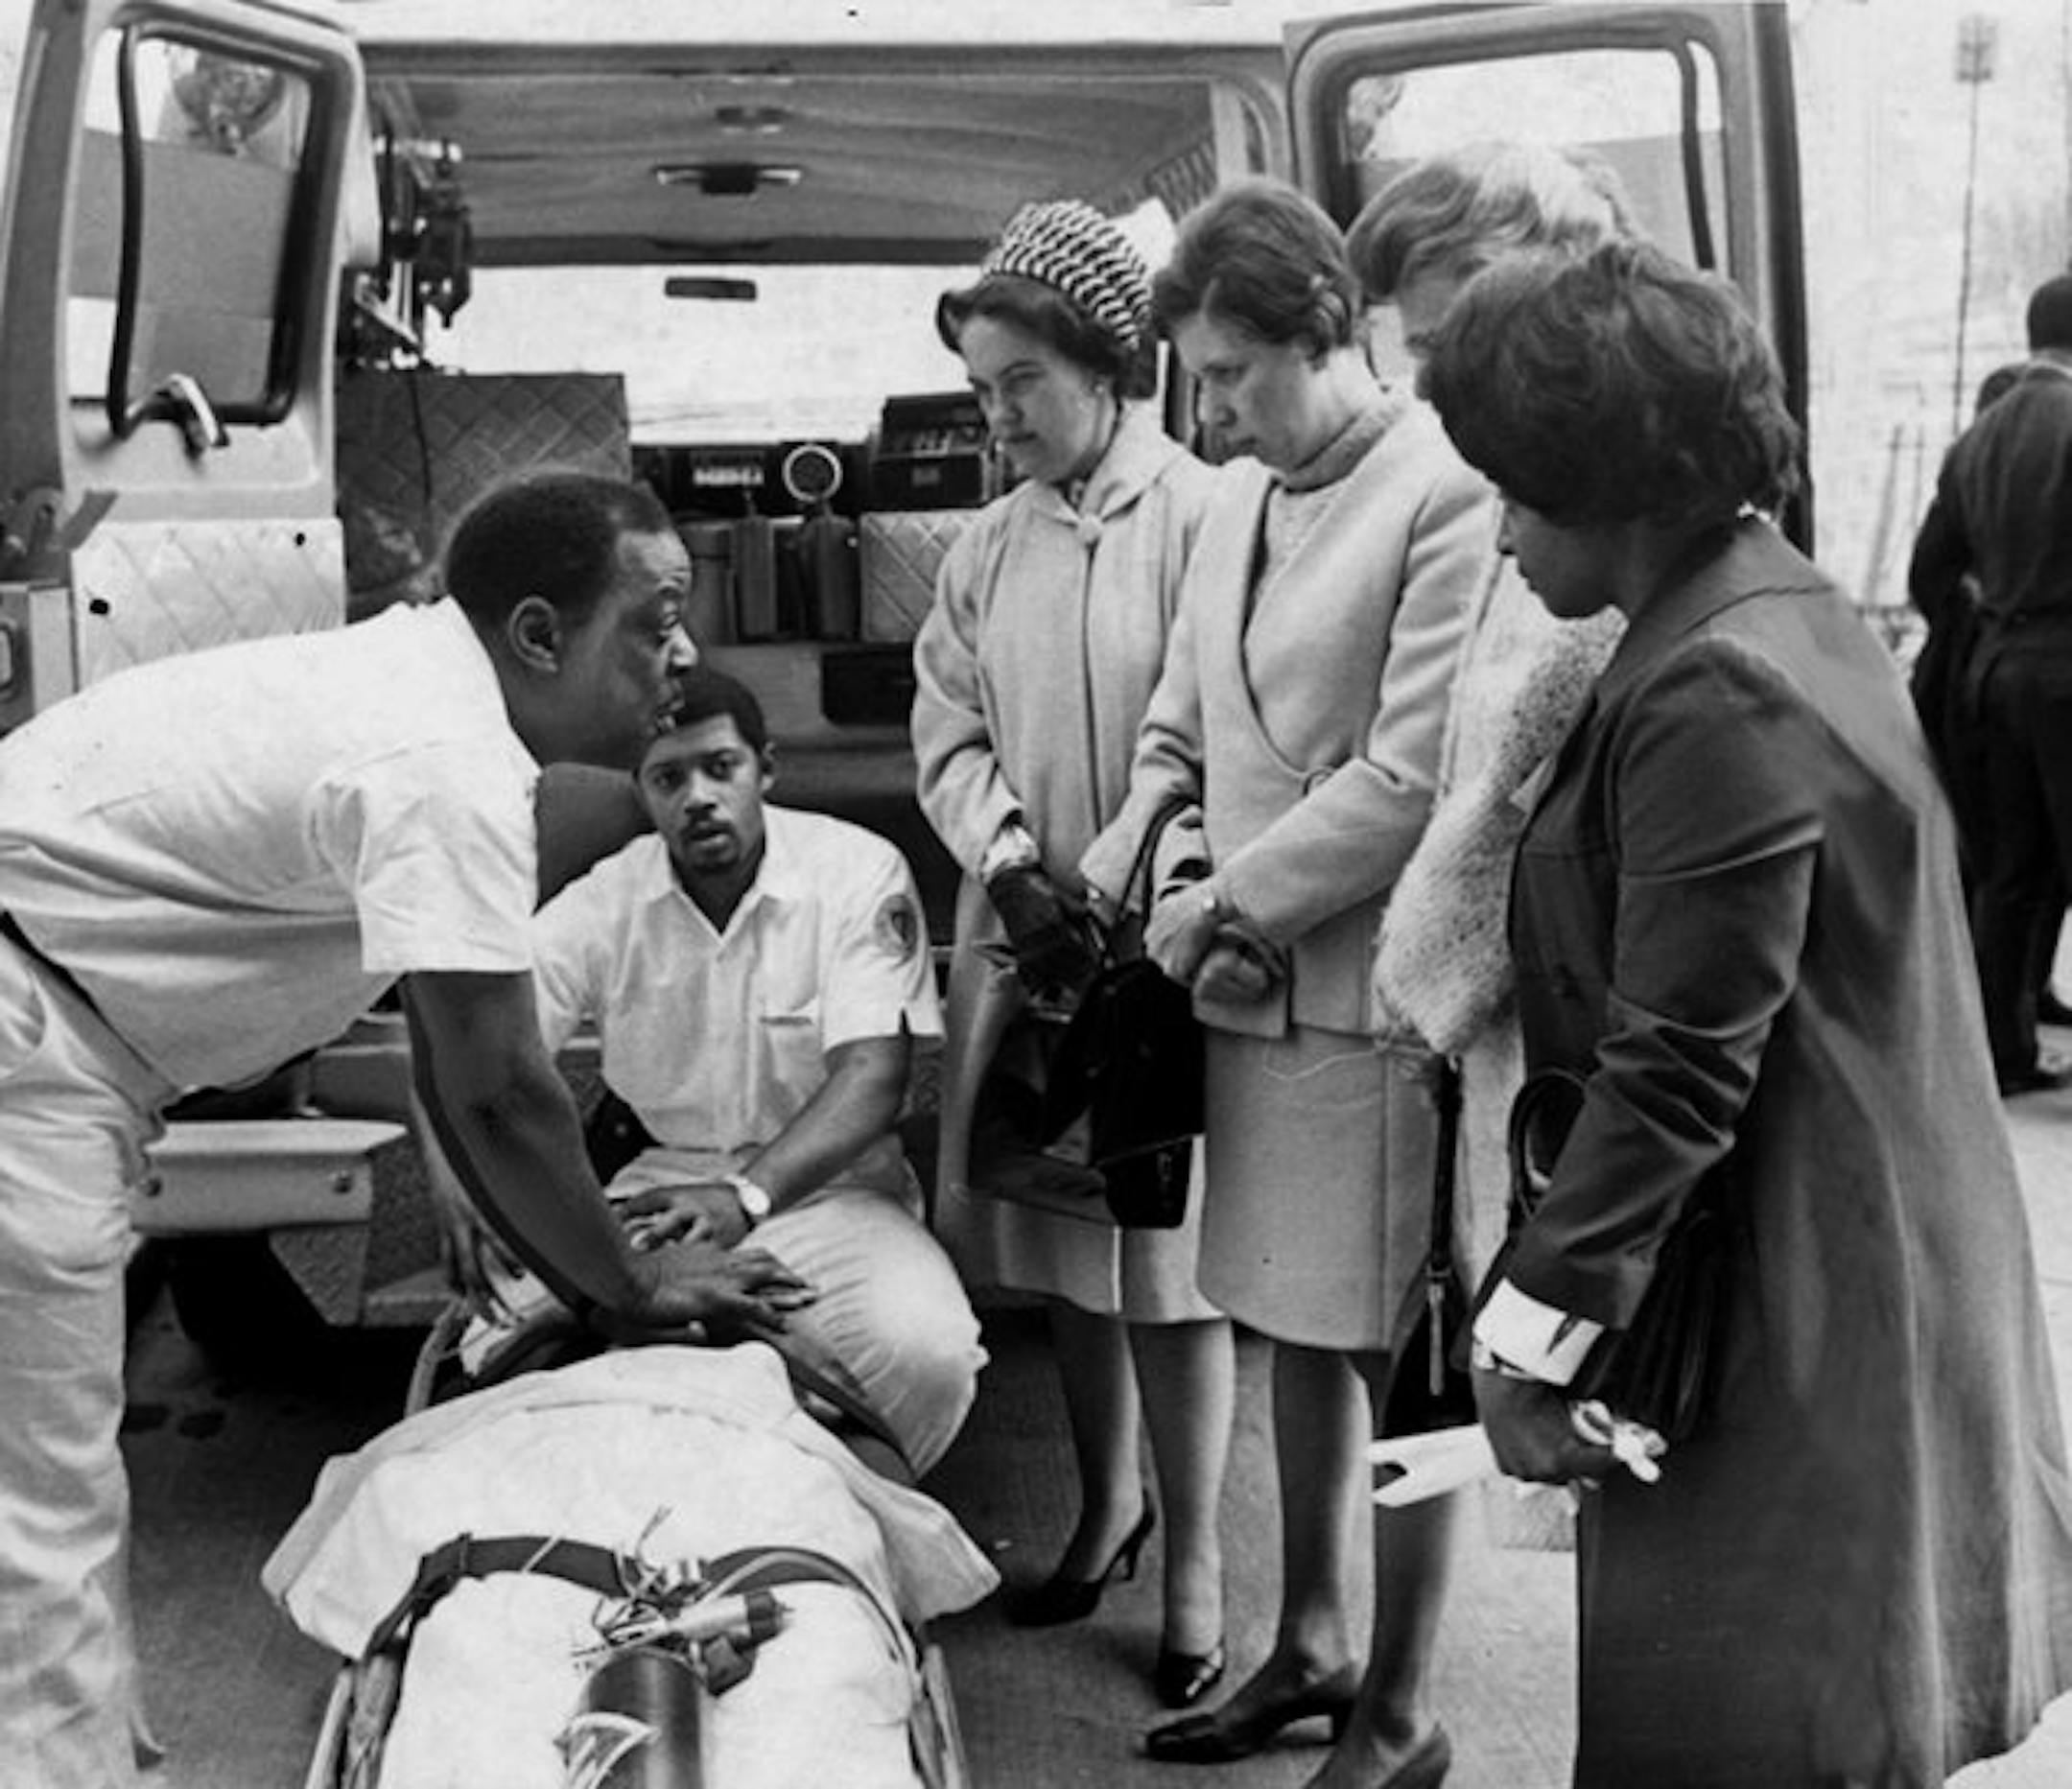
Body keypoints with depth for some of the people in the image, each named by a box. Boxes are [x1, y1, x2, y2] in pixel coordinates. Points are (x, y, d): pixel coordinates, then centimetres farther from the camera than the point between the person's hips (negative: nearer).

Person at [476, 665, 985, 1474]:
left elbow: (872, 1076, -19)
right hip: (660, 1188, 3)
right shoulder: (603, 906, -2)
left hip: (828, 1188, -2)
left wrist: (746, 1195, -36)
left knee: (927, 1352, -31)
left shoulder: (859, 874, -9)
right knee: (506, 1339, -21)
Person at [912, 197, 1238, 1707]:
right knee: (1062, 1250, 16)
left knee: (1171, 1262, 1)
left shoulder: (1205, 523, -11)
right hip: (1025, 947, 6)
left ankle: (1195, 1570, 13)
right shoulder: (988, 549, 10)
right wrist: (1007, 862, -8)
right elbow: (950, 728, 8)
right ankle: (1107, 1507, 34)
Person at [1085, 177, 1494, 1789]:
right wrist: (1151, 822, -1)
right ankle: (1311, 1643, 35)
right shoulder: (1246, 499, 11)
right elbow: (1184, 712, 19)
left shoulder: (1448, 500, -15)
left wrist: (1234, 896, -12)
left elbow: (1413, 778, -19)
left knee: (1394, 1354, 3)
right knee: (1297, 1330, 18)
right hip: (1258, 986, 8)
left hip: (1377, 992, -8)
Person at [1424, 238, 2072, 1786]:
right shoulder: (1791, 613, 10)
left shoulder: (1717, 696, -21)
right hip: (1855, 1279, 10)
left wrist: (1530, 1331, -15)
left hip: (1794, 1331, -10)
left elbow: (1673, 1075, -22)